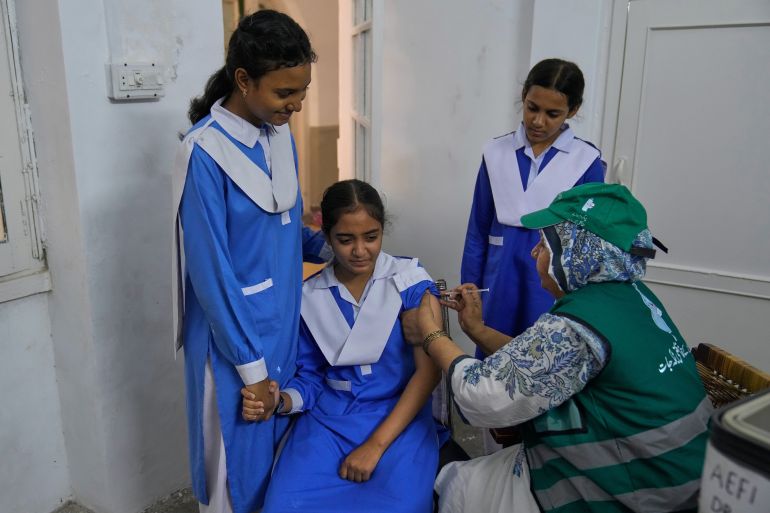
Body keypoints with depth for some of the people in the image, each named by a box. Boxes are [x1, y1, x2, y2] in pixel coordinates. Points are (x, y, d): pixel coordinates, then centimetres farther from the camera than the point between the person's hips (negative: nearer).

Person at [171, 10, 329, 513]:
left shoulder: (281, 137, 2)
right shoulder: (206, 151, -19)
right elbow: (211, 271, -19)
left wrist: (327, 244, -4)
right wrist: (251, 365, -15)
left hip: (285, 318, 7)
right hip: (234, 328, -6)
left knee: (282, 444, 21)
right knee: (237, 457, 11)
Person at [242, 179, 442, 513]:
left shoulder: (410, 280, -5)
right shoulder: (310, 296, 3)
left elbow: (429, 369, -9)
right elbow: (311, 377, 9)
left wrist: (376, 444, -16)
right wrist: (280, 401, -15)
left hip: (399, 417, -1)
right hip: (328, 419, 2)